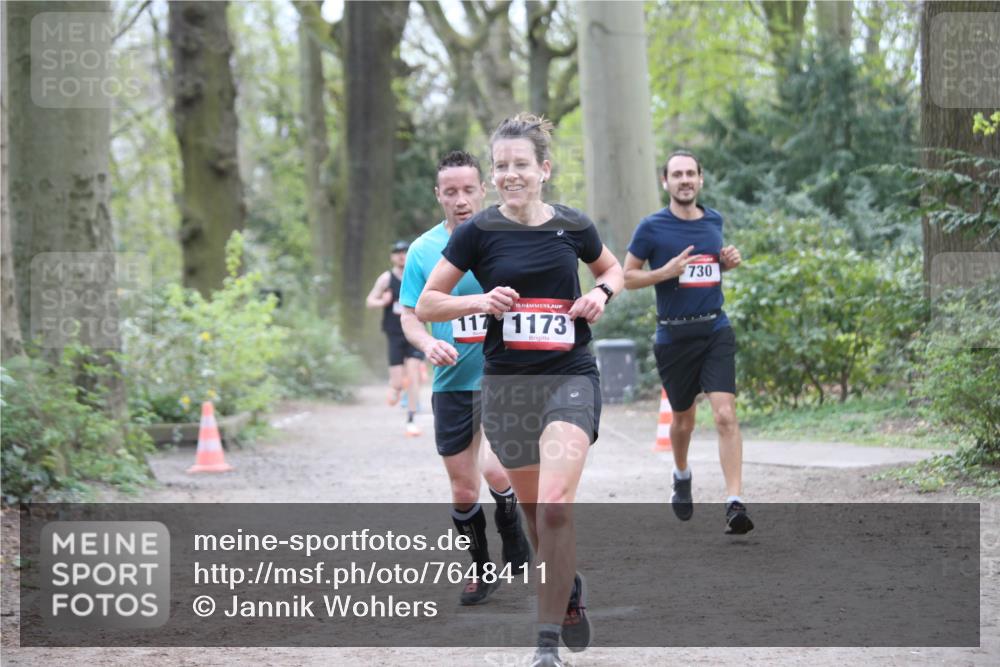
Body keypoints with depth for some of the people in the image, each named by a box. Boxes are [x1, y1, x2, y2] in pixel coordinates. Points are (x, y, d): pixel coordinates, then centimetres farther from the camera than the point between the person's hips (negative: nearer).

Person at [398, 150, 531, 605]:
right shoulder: (423, 251, 0)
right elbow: (409, 315, 5)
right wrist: (427, 343, -15)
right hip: (451, 384, 3)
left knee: (496, 472, -21)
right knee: (463, 491, 8)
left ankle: (514, 545, 8)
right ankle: (483, 571, 28)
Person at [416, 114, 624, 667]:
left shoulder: (572, 226, 0)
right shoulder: (478, 232, -3)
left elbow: (612, 270, 20)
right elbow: (425, 305, 1)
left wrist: (602, 293, -2)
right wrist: (480, 301, -16)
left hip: (570, 378, -1)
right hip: (506, 386, 2)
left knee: (554, 506, -19)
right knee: (533, 512, 11)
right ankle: (570, 589, 41)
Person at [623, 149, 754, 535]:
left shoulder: (714, 221, 8)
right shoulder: (652, 228, -5)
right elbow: (628, 276, -1)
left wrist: (729, 261, 3)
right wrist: (666, 271, -17)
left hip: (715, 332, 1)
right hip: (673, 336, -1)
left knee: (725, 415, -15)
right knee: (683, 420, 14)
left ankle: (735, 504, -20)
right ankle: (681, 476, 46)